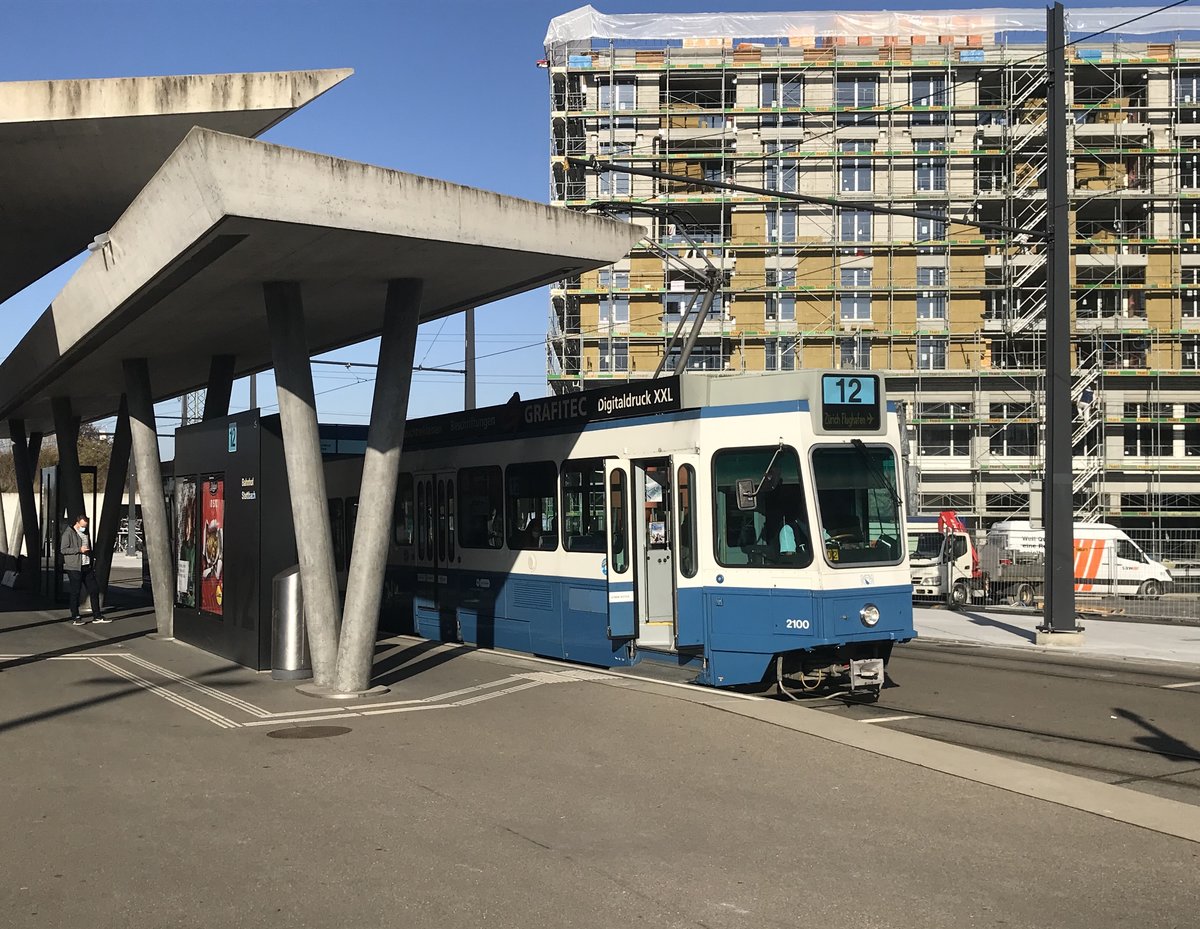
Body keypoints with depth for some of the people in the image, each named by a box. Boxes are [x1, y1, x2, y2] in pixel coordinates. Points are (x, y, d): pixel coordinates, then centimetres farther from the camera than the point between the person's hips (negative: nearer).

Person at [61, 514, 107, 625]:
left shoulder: (85, 533, 16)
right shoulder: (68, 533, -6)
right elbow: (63, 549, -14)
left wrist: (92, 562, 16)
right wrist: (79, 549, -20)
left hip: (87, 567, 7)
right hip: (74, 567, -7)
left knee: (94, 590, 5)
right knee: (76, 592, -2)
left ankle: (97, 616, 11)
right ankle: (75, 618, 7)